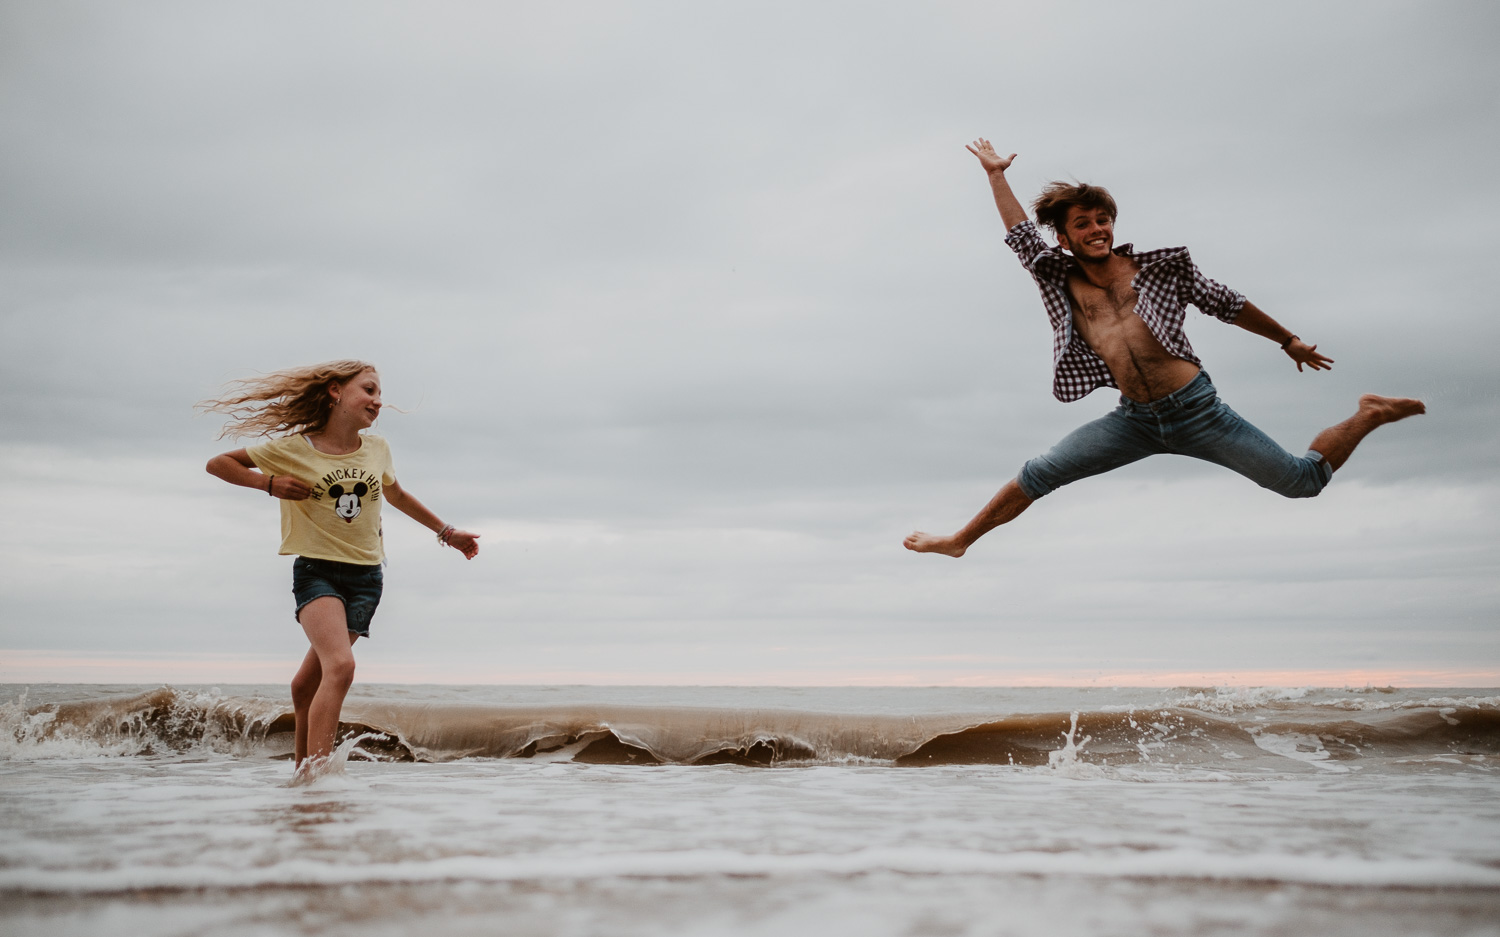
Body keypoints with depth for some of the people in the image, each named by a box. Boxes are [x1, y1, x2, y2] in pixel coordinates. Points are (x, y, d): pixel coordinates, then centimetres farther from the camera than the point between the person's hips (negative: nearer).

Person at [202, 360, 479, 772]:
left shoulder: (376, 449, 7)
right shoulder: (293, 449, -4)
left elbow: (396, 495, 27)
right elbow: (218, 463, 4)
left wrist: (447, 532, 33)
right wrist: (269, 483, -12)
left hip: (366, 576, 4)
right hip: (316, 570, -3)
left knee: (308, 684, 10)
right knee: (341, 666, -26)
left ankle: (304, 768, 29)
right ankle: (315, 770, -27)